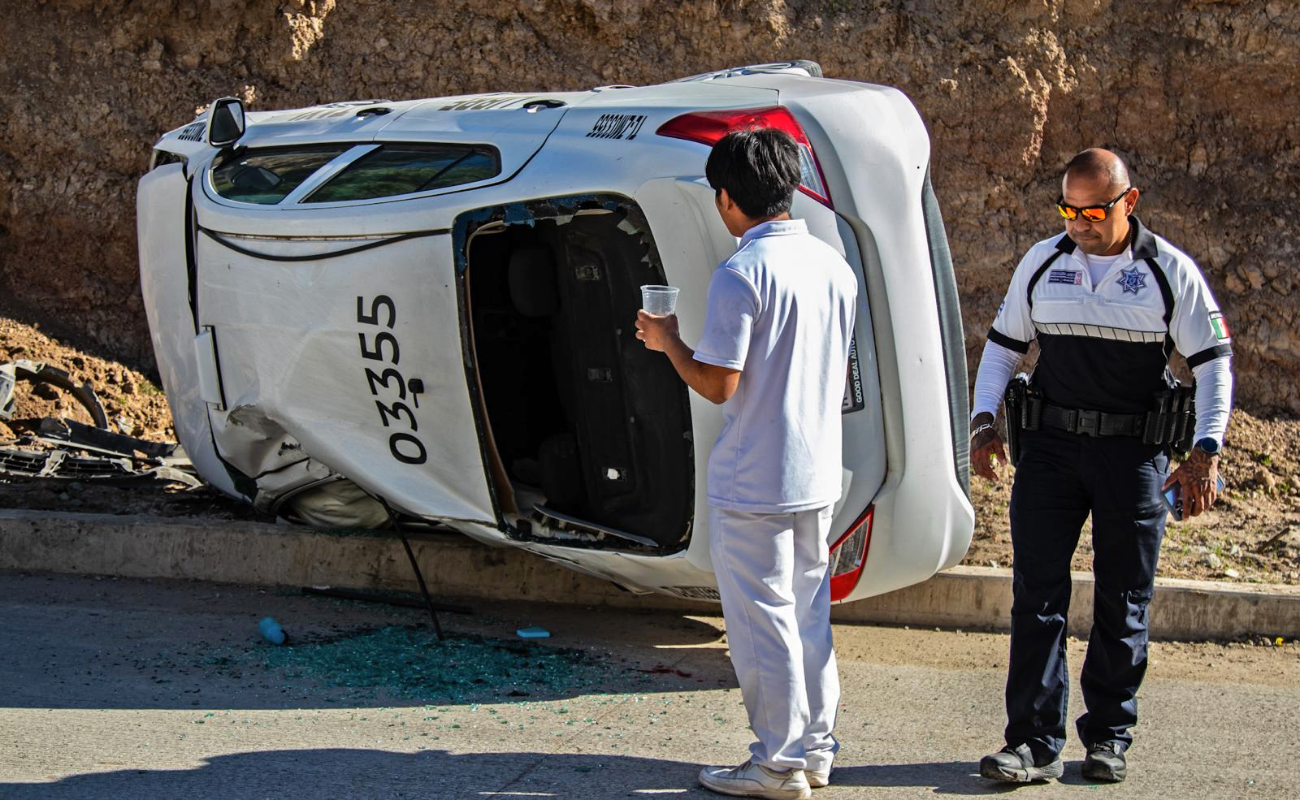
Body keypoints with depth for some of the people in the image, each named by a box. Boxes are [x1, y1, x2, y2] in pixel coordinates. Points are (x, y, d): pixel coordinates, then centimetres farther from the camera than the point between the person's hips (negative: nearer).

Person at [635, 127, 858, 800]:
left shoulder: (741, 273, -18)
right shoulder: (835, 266, 7)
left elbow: (719, 385, -18)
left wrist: (667, 342, -2)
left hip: (752, 484, -8)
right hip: (818, 474, 8)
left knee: (762, 621, 2)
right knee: (807, 612, 16)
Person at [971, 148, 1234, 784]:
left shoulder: (1169, 271, -2)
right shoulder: (1041, 262, 6)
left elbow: (1214, 360, 1)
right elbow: (1003, 344, 15)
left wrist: (1205, 452, -8)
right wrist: (984, 421, 3)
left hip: (1133, 452, -2)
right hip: (1050, 445, 2)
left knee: (1123, 601, 5)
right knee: (1037, 593, -4)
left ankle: (1108, 736, 18)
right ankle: (1035, 742, -2)